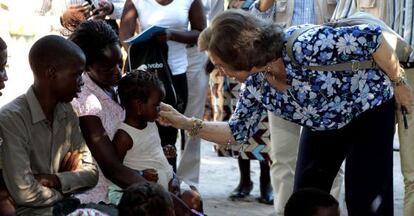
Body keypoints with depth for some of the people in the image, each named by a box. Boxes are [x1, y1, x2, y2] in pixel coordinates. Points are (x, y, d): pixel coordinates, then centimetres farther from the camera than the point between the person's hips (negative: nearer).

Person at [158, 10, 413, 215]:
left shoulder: (304, 46, -38)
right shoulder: (255, 85, -14)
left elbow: (371, 37, -33)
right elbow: (238, 132, -2)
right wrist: (186, 123, -13)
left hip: (368, 109, -7)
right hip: (324, 125, 7)